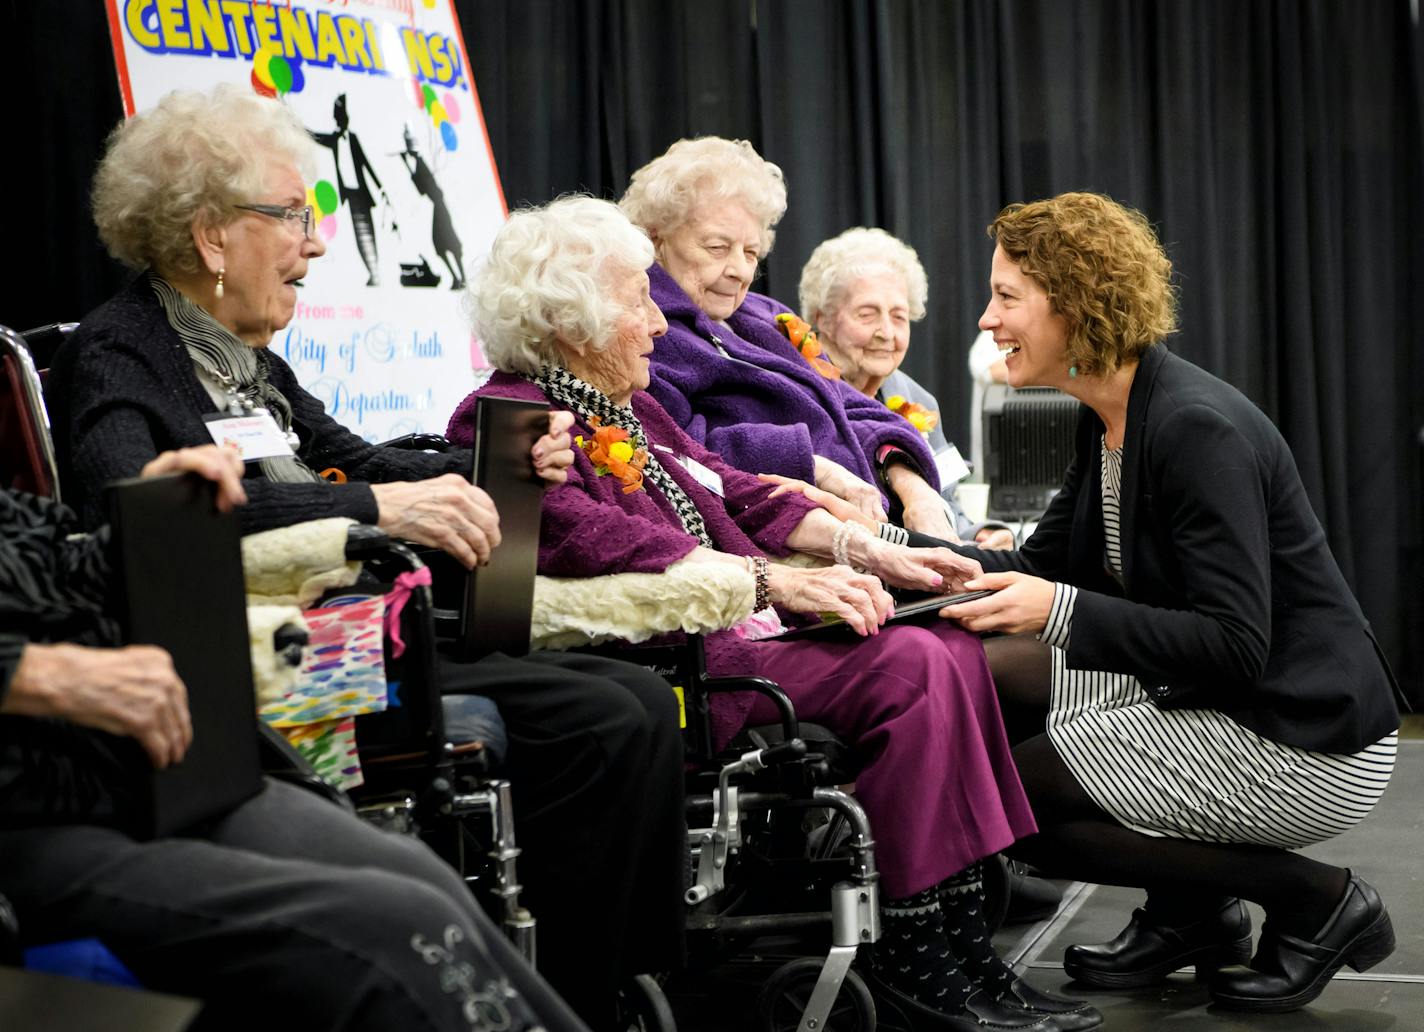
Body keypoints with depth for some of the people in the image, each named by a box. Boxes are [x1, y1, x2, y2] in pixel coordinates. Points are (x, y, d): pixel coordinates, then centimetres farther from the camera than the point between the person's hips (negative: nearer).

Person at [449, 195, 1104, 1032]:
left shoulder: (632, 410, 24)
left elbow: (739, 496, 22)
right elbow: (605, 541, -21)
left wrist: (864, 548, 7)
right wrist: (776, 581, -28)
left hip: (732, 626, 10)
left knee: (954, 646, -7)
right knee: (908, 668, -23)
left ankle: (962, 935, -11)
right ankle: (921, 956, -16)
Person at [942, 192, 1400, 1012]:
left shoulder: (1195, 428, -22)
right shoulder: (1111, 422, 7)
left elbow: (1236, 643, -26)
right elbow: (1040, 568, 10)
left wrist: (1064, 612, -31)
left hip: (1308, 741, -10)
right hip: (1213, 702, 10)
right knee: (996, 672, 7)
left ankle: (1316, 902, -1)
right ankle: (1191, 913, 14)